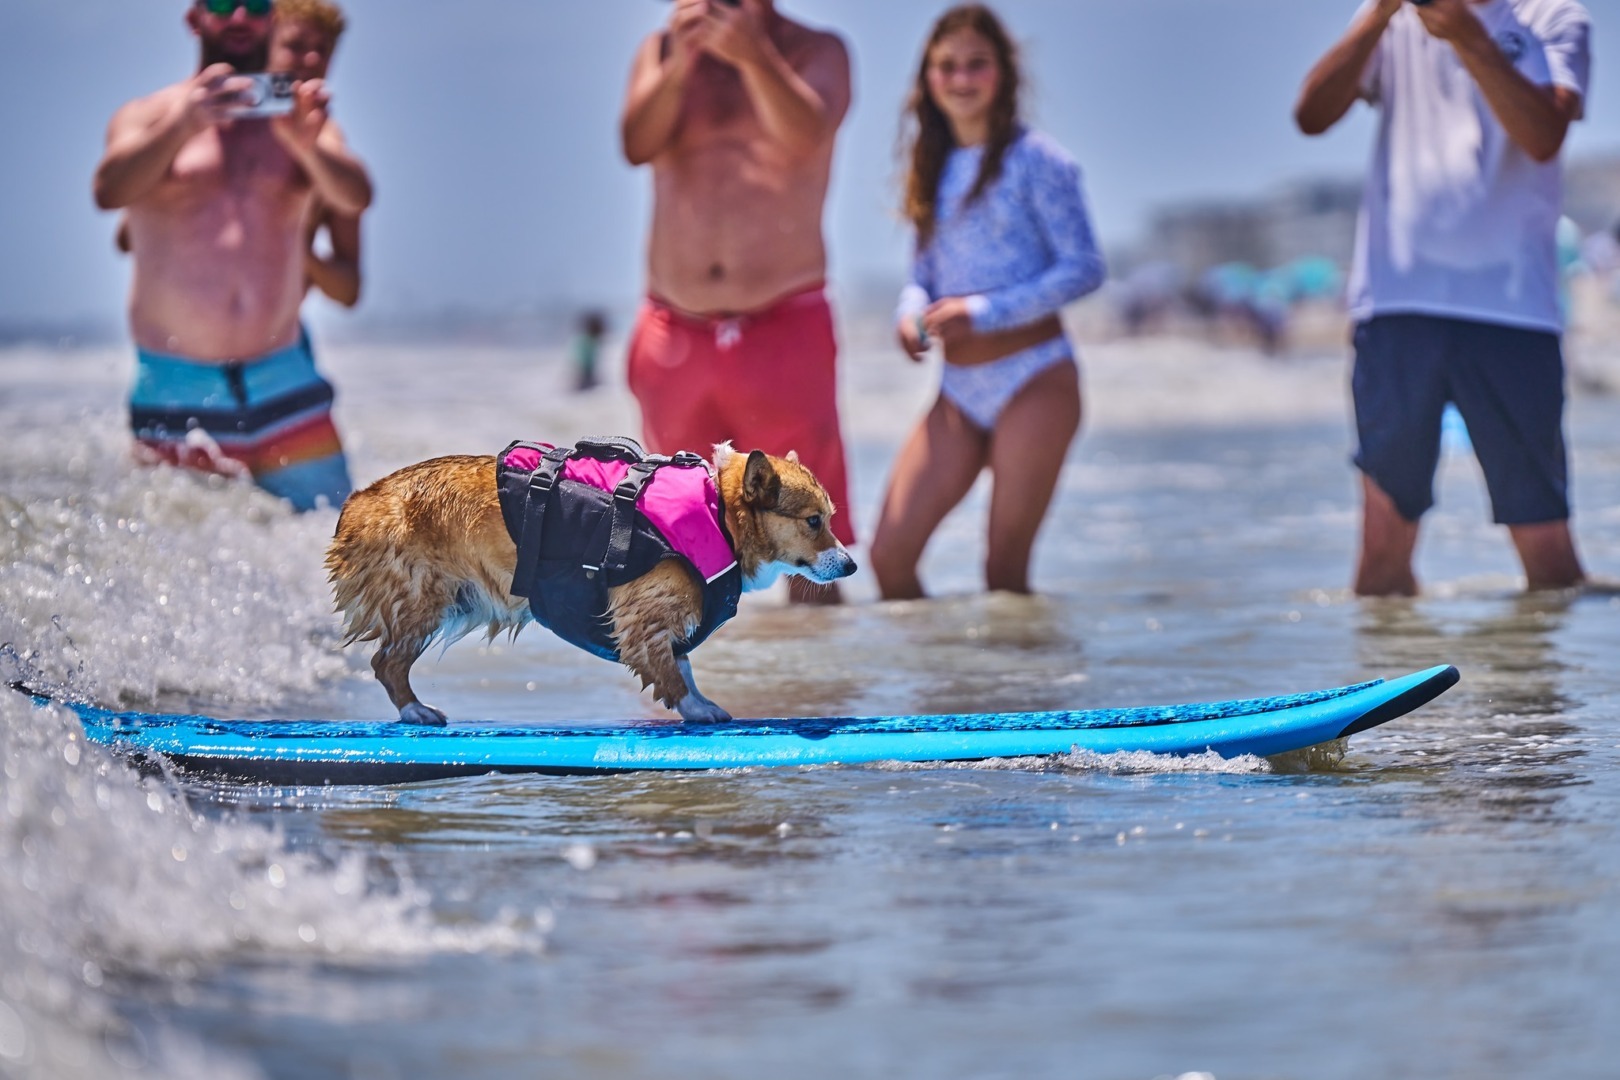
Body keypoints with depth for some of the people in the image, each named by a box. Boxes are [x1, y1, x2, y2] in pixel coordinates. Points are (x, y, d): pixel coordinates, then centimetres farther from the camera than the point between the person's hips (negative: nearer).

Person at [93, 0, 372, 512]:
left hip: (283, 380, 2)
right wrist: (184, 124, -33)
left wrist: (308, 144, -30)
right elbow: (109, 191, -16)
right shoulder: (148, 116, 5)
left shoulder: (297, 118, 10)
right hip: (176, 391, -2)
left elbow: (354, 197, -8)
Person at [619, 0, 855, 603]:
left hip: (785, 328, -3)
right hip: (676, 333, 3)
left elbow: (806, 135, -20)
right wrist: (681, 63, -25)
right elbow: (637, 145, -9)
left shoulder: (818, 53, 2)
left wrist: (754, 57, -36)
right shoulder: (662, 51, 9)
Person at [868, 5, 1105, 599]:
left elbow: (1083, 267, -9)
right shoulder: (933, 164, 12)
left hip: (1033, 381, -5)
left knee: (1005, 571, -4)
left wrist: (983, 311, -18)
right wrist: (912, 312, -7)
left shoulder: (1033, 159, -5)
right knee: (889, 555, -5)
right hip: (959, 390, 6)